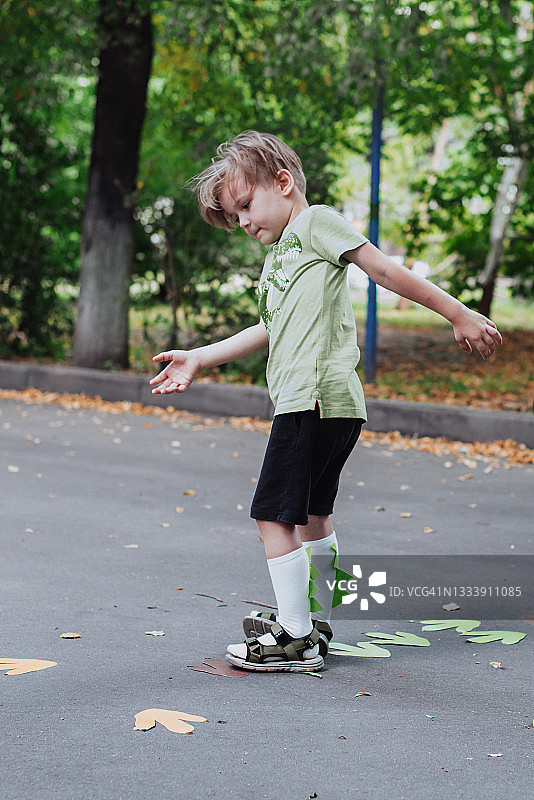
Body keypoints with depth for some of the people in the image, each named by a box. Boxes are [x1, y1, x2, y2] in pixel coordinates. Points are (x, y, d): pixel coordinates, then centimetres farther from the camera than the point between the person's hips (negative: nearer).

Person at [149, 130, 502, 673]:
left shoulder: (315, 222, -4)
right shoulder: (278, 251, 24)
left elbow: (385, 271, -8)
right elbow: (271, 329, 28)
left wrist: (458, 314, -10)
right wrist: (197, 358, 29)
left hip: (315, 399, -11)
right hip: (315, 404, 11)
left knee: (274, 513, -9)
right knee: (312, 514, 18)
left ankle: (296, 640, -5)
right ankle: (316, 620, 30)